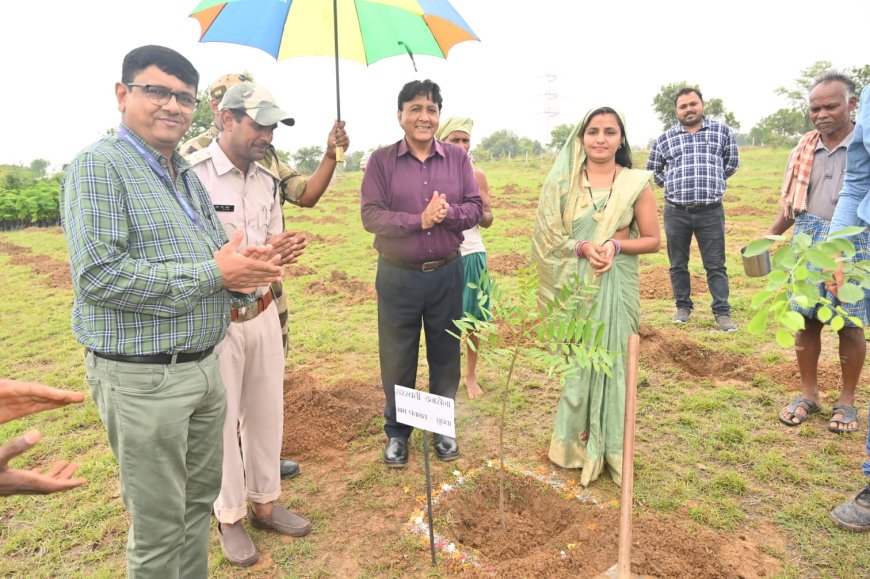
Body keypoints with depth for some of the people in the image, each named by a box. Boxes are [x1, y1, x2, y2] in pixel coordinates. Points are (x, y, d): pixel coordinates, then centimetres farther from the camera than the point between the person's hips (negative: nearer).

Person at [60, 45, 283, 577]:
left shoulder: (188, 175, 13)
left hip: (204, 364, 8)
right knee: (159, 524, 8)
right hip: (143, 377, -7)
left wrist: (244, 268, -8)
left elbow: (217, 253, 17)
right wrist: (213, 273, -19)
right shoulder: (99, 166, -11)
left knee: (200, 498, 20)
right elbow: (97, 276, -22)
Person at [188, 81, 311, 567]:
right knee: (221, 421, 9)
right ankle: (230, 518, 29)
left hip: (263, 313, 6)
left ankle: (265, 502, 35)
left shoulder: (267, 180, 7)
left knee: (267, 411, 16)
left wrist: (282, 253, -9)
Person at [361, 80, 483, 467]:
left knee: (445, 355, 13)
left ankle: (443, 428, 33)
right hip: (398, 275, -2)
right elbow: (371, 216, -11)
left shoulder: (457, 158, 4)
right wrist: (419, 220, -22)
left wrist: (448, 212, -20)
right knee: (397, 359, 9)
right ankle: (396, 432, 29)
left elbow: (475, 209, 1)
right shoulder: (381, 160, -3)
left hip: (447, 273, 2)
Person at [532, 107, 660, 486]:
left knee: (612, 360, 4)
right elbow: (547, 238, 2)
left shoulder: (636, 183, 1)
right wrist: (581, 247, -16)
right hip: (574, 284, 1)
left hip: (617, 284, 0)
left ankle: (610, 446, 22)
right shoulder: (563, 182, 3)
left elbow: (652, 240, 3)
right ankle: (578, 443, 24)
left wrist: (615, 245, -15)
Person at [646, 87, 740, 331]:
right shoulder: (664, 139, 7)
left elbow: (732, 162, 17)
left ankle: (722, 312, 9)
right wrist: (672, 185, 9)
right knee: (678, 264, 10)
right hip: (676, 212, 1)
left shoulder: (722, 130, 7)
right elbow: (652, 169, 19)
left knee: (716, 265, 2)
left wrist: (712, 183, 11)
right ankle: (683, 306, 25)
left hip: (711, 211, -1)